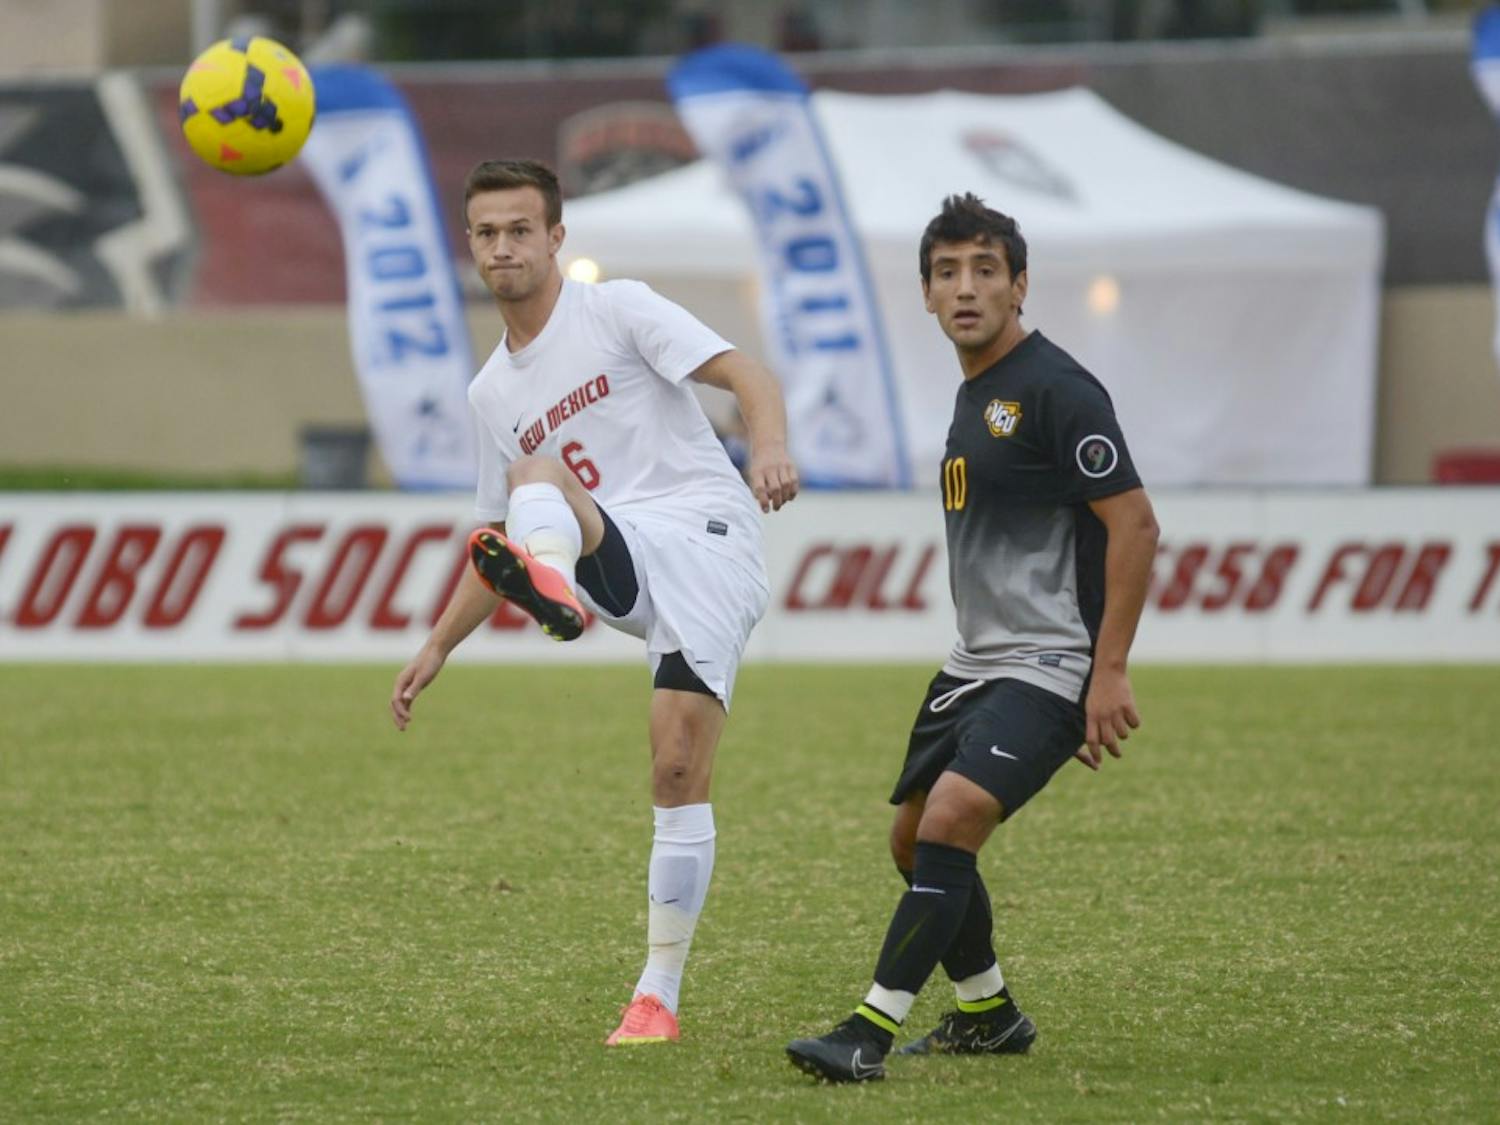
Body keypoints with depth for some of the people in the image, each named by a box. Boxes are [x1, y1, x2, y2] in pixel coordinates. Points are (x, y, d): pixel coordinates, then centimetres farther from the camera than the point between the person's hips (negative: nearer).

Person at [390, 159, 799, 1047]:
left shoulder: (618, 310, 5)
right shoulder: (493, 393, 22)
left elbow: (745, 374, -7)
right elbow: (503, 533, 32)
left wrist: (772, 445, -28)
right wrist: (438, 647, 26)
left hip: (709, 539, -4)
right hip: (623, 568, 4)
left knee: (681, 770, -14)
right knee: (536, 480, -26)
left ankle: (659, 995, -9)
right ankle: (553, 593, -58)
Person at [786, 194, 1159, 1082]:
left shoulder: (1055, 390, -14)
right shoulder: (974, 395, 14)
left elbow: (1134, 524, -18)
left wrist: (1110, 671, -21)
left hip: (1049, 666, -10)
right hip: (978, 661, 10)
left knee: (951, 820, -24)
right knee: (915, 837, 15)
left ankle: (870, 1034, -25)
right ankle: (988, 1016, 33)